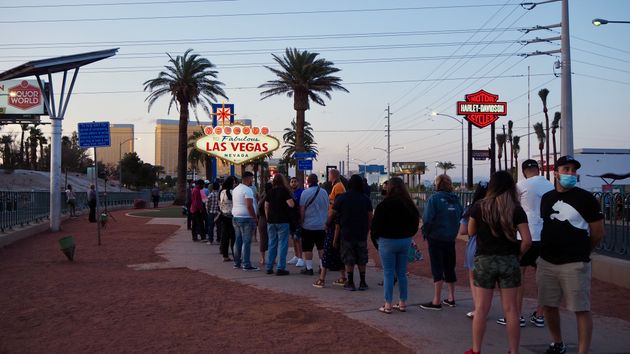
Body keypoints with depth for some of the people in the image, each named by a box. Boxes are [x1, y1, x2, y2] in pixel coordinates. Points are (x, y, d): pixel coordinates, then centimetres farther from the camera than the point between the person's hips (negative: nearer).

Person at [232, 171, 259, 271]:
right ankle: (246, 265, -7)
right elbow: (249, 206, -21)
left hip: (236, 217, 9)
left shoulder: (235, 189, 15)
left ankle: (237, 263, 19)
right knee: (246, 242, -7)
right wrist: (255, 218, -15)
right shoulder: (247, 190, -14)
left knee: (238, 241, 14)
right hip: (246, 218, -9)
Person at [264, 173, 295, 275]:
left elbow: (266, 207, 12)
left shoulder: (270, 191, 8)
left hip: (271, 221, 5)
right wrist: (290, 196, 2)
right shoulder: (284, 191, -8)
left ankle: (269, 267, 15)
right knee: (282, 244, -1)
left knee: (272, 244, 13)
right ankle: (280, 268, -4)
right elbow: (291, 204, -14)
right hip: (282, 221, -5)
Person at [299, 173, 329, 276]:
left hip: (308, 225, -5)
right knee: (321, 247, 12)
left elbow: (302, 210, -10)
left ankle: (309, 268, 3)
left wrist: (301, 221, 2)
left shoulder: (305, 193, -11)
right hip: (322, 225, 5)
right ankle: (322, 266, 15)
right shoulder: (324, 192, 5)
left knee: (307, 248, 2)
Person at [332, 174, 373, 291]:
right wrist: (367, 230, 13)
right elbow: (370, 217, 2)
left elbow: (333, 214, -4)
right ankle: (362, 283, 13)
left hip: (347, 233, -2)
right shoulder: (365, 199, 0)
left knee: (349, 259, 5)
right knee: (362, 259, 11)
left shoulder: (342, 198, -7)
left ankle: (350, 283, 7)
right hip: (362, 233, 2)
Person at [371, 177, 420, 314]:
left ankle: (388, 304, 3)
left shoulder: (384, 205, -13)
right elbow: (415, 223, 10)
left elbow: (376, 224, -11)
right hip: (405, 241, 5)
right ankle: (403, 303, 18)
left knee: (388, 273, 1)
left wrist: (375, 236, 6)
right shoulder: (409, 204, 3)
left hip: (388, 241, -5)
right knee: (402, 273, 13)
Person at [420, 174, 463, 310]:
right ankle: (451, 298, 24)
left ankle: (436, 301, 0)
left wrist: (425, 232, -4)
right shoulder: (456, 199, 4)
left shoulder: (434, 199, -13)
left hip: (436, 238, -5)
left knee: (437, 268, -2)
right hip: (450, 239, 6)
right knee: (449, 268, 16)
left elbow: (427, 219, -19)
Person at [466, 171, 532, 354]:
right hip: (509, 261, 0)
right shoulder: (516, 210, -5)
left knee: (481, 308, 7)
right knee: (510, 309, 7)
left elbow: (471, 231, 8)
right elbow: (527, 240, -9)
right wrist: (517, 254, 6)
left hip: (484, 260, 0)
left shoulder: (479, 207, -4)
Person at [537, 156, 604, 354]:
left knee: (581, 310, -1)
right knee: (548, 306, 14)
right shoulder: (547, 198, 10)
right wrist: (555, 248, 15)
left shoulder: (585, 198, -6)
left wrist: (580, 250, 8)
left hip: (575, 265, -6)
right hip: (547, 262, 6)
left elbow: (598, 233, -2)